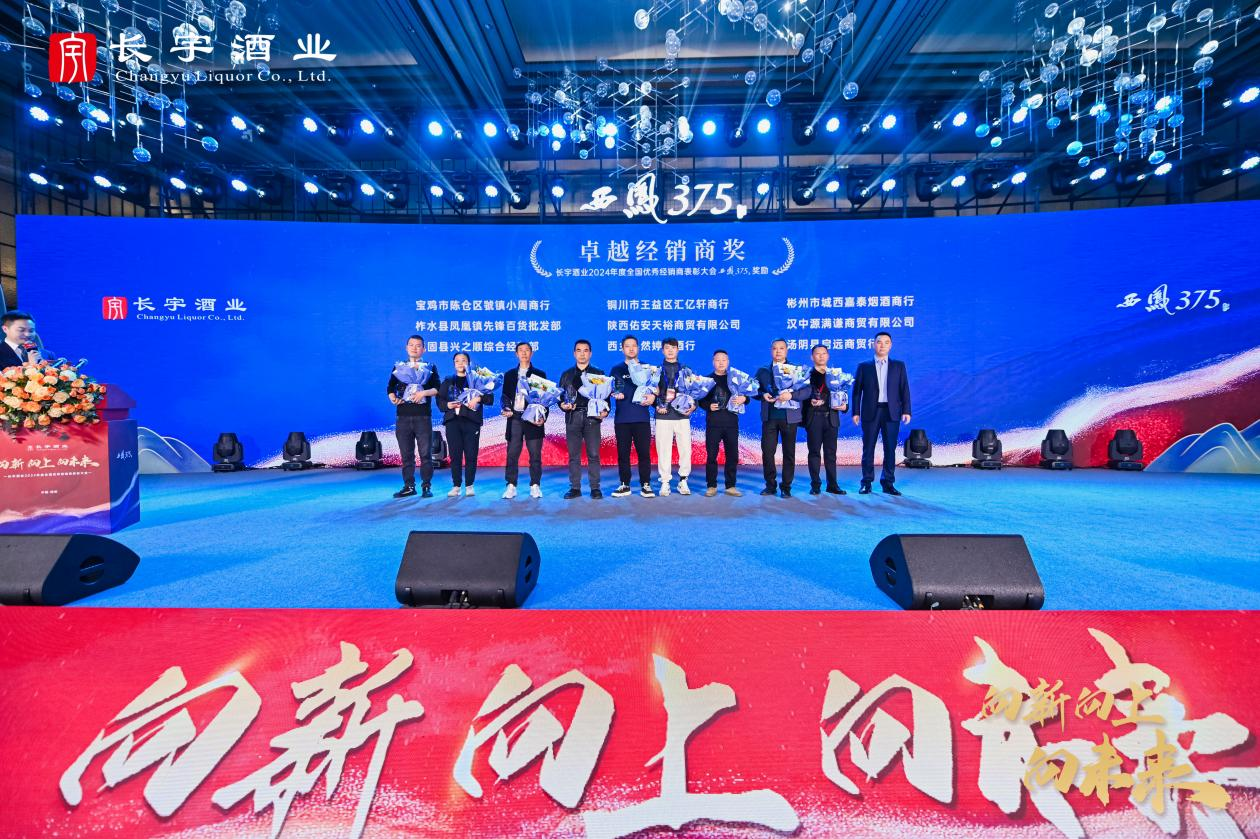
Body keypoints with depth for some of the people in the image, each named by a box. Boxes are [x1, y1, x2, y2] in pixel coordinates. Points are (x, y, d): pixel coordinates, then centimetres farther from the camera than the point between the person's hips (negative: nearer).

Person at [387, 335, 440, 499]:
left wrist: (424, 392, -15)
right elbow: (390, 387, 12)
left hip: (423, 416, -2)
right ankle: (409, 486, 11)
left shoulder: (430, 367, 9)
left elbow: (437, 388, 1)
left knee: (426, 453, -3)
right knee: (406, 453, 4)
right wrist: (392, 397, -8)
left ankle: (426, 486, 4)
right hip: (403, 416, 2)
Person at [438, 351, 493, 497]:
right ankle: (456, 486, 5)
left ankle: (469, 485, 6)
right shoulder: (447, 381, 17)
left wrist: (479, 398, -13)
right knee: (455, 455, -2)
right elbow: (440, 400, 12)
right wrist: (447, 405, -8)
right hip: (452, 421, 1)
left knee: (471, 455, -4)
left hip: (471, 421, -1)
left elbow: (490, 398, 5)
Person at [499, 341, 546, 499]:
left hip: (533, 418, -1)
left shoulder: (540, 374, 10)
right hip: (514, 418, 1)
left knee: (535, 455, -1)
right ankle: (511, 486, 5)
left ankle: (535, 486, 7)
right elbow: (505, 395, 12)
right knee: (512, 454, 0)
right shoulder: (509, 375, 15)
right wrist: (506, 409, -9)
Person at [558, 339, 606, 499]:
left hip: (592, 418, -2)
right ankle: (575, 488, 9)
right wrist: (563, 405, -10)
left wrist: (605, 411, -12)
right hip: (573, 418, 2)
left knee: (593, 455, -3)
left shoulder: (598, 374, 10)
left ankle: (595, 488, 3)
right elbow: (560, 396, 12)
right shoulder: (566, 375, 15)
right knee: (574, 455, 3)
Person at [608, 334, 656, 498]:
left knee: (644, 452, -3)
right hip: (622, 418, 1)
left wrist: (653, 396, -9)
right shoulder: (616, 370, 11)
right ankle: (624, 485, 11)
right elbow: (609, 390, 13)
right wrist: (615, 394, -9)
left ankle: (646, 485, 4)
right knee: (623, 453, 3)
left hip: (642, 417, -1)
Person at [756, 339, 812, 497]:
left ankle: (786, 487, 13)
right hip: (769, 417, 1)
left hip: (789, 417, -1)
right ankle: (770, 485, 12)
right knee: (767, 451, -1)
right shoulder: (762, 371, 12)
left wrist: (791, 395, -20)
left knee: (789, 453, 3)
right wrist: (763, 395, -10)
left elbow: (807, 390, -4)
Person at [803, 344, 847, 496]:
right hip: (814, 418, -2)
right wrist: (810, 401, -22)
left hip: (831, 417, 3)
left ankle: (832, 485, 12)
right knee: (814, 452, 1)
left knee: (831, 453, 6)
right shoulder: (807, 374, 5)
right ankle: (815, 485, 7)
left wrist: (844, 406, -7)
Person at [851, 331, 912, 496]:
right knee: (868, 449, 2)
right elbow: (856, 391, 5)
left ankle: (888, 483, 12)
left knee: (890, 449, 3)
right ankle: (867, 483, 8)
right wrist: (856, 412, -2)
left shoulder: (899, 366, 11)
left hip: (891, 412, 1)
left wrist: (906, 411, -3)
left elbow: (904, 389, 6)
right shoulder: (864, 367, 8)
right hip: (870, 412, -1)